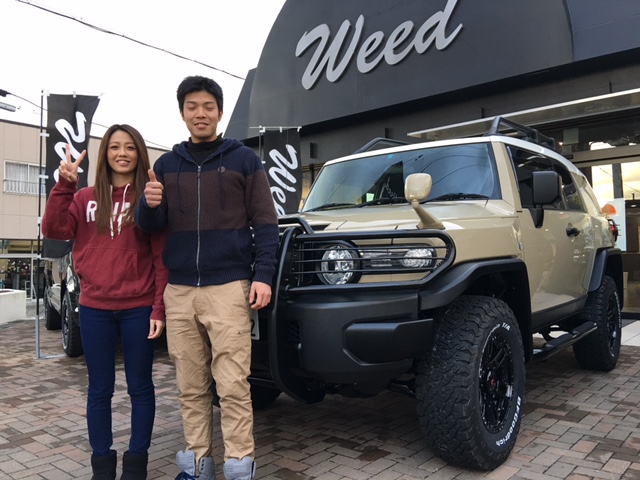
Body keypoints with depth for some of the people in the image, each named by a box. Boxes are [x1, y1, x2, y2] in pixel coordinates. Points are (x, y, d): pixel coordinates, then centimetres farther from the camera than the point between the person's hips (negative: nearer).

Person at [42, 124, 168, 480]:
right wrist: (64, 186, -14)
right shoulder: (85, 198, 8)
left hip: (139, 308, -2)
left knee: (140, 386, 9)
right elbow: (54, 230, -5)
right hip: (94, 308, 3)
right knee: (100, 388, 12)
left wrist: (159, 308, -10)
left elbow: (162, 258, -4)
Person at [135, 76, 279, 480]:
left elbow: (265, 223, 0)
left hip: (229, 287, -3)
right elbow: (151, 227, 12)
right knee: (190, 387, 9)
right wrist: (150, 206, -11)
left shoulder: (244, 159, 5)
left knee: (233, 385, -3)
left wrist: (263, 275, -11)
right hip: (179, 290, 4)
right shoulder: (166, 164, 14)